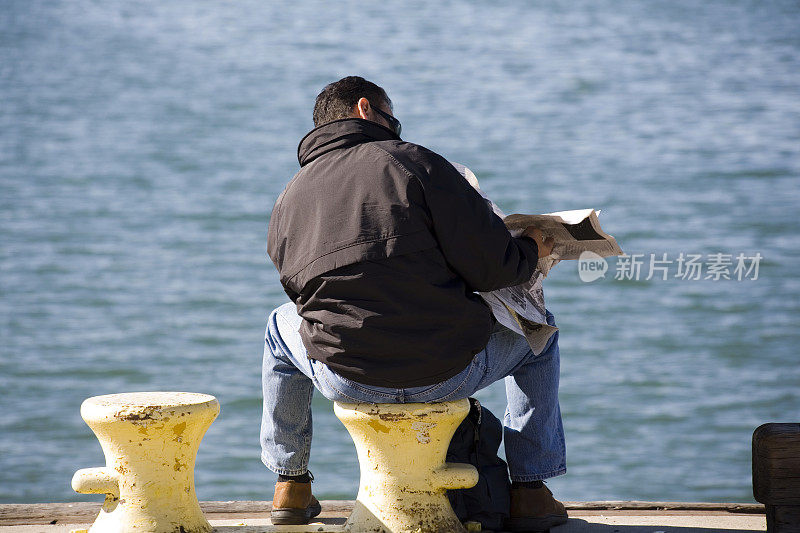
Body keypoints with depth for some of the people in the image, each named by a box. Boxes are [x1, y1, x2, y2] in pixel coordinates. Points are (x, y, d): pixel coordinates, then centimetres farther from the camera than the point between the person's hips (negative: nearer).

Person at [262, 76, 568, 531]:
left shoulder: (289, 201, 8)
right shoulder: (415, 162, -6)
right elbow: (490, 266, -11)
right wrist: (532, 251, 12)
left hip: (345, 382, 3)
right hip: (447, 376, -3)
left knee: (283, 326, 37)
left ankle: (291, 485, 41)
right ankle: (530, 492, 25)